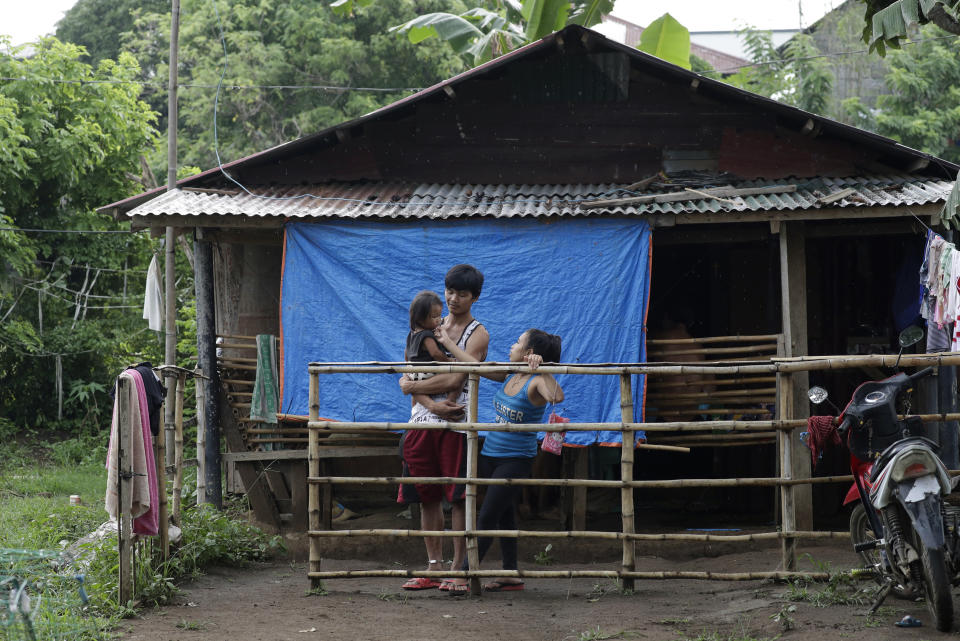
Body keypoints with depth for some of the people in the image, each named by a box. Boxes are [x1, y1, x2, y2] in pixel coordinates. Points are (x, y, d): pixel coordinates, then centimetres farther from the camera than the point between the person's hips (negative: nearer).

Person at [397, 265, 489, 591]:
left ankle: (458, 568, 0)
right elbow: (409, 376, 7)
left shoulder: (478, 334, -1)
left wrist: (413, 386, -3)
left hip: (455, 423, -5)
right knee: (427, 497, 7)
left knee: (458, 497, -4)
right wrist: (433, 404, -10)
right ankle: (433, 568, 13)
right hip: (422, 421, 5)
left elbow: (455, 380, -13)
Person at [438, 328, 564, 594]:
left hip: (516, 460, -8)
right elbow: (474, 365, 17)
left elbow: (557, 397, -36)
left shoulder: (536, 382, -16)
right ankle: (511, 575, 18)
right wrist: (448, 343, 22)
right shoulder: (509, 376, 6)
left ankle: (463, 575, -4)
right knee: (503, 514, 11)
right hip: (490, 453, 8)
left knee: (487, 517, -7)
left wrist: (541, 369, -39)